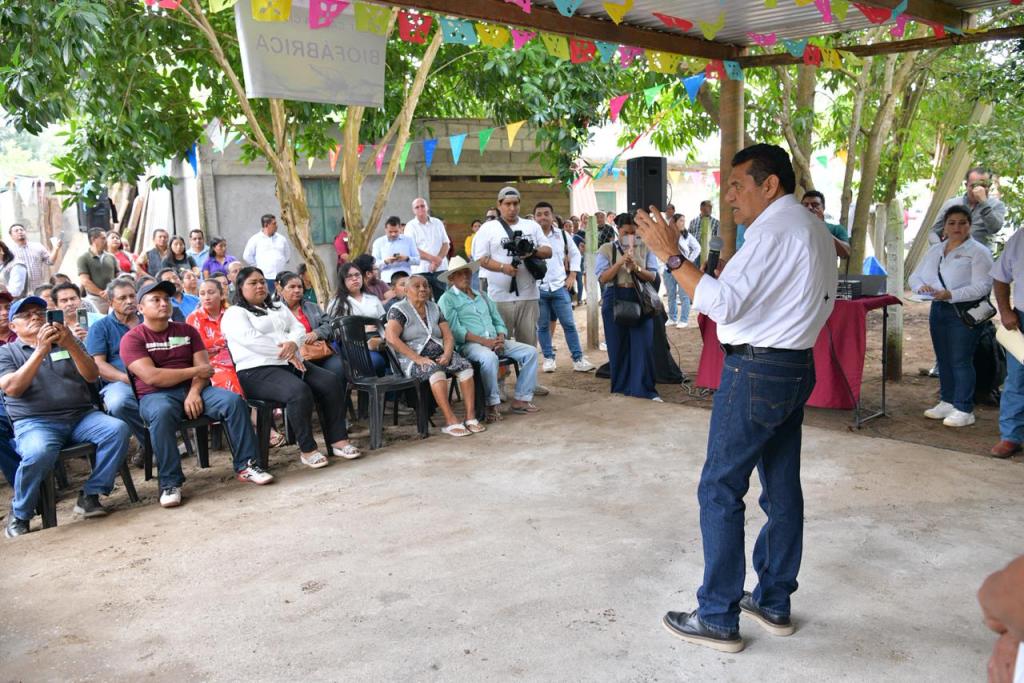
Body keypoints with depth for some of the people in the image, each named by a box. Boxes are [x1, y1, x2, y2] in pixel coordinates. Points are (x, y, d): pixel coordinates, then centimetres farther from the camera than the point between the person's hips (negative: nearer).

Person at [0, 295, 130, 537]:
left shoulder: (68, 343, 19)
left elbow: (92, 376, 4)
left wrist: (71, 345, -13)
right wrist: (41, 350, -15)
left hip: (82, 415, 3)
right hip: (35, 423, -3)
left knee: (118, 429, -26)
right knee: (38, 453, -36)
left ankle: (90, 495, -15)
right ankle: (19, 515, -10)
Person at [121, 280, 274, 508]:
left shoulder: (187, 330, 16)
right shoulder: (132, 339, 2)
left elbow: (204, 367, 5)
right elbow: (151, 376, -12)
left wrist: (194, 392, -15)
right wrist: (194, 371, -7)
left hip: (193, 389, 4)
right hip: (155, 395, -4)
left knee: (234, 400, -23)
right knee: (162, 413, -39)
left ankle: (246, 466, -15)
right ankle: (170, 483, -29)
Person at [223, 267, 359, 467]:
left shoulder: (278, 308, 26)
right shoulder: (234, 314, 4)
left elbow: (299, 329, 13)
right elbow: (252, 340, -13)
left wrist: (292, 344, -11)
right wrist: (286, 352, -15)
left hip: (291, 364, 7)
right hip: (258, 371, -7)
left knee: (331, 381, -16)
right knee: (299, 391, -34)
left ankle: (338, 440, -15)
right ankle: (307, 449, -23)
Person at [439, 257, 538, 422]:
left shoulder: (482, 297, 25)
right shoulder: (448, 299, 4)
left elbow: (498, 321, 21)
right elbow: (455, 330, -9)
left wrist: (500, 337, -3)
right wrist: (483, 341, -17)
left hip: (495, 341, 7)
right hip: (469, 345, -7)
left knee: (530, 352, -10)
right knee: (489, 357, -39)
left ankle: (522, 399, -10)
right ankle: (493, 404, -24)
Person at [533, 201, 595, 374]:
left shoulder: (562, 235, 6)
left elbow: (575, 254, 18)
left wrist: (572, 276, 9)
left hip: (559, 286, 2)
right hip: (538, 288, -2)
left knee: (569, 324, 3)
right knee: (542, 326, 6)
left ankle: (578, 359, 8)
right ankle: (548, 358, 18)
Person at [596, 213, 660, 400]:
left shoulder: (645, 249, 6)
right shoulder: (606, 249, 3)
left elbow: (652, 275, -2)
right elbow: (602, 278, -6)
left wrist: (636, 268, -20)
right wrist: (620, 262, -18)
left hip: (641, 300, 0)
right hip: (615, 301, 0)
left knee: (643, 345, -2)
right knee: (618, 346, 6)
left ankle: (645, 389, 6)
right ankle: (621, 386, 21)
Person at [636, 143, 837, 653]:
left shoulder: (773, 231, -16)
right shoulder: (815, 230, 16)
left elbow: (721, 303, -23)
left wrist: (670, 255, -19)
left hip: (755, 370, -10)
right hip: (798, 366, 10)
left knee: (719, 490, -3)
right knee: (782, 487, 14)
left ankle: (718, 619, 5)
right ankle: (774, 604, 26)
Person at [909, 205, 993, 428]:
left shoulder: (978, 252, -7)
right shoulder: (935, 250, 13)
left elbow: (982, 286, -16)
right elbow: (914, 276, 12)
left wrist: (951, 295, -27)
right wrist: (921, 286, -11)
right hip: (938, 310, 7)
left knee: (960, 361, -5)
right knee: (943, 360, 13)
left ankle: (964, 410, 2)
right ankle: (947, 402, 24)